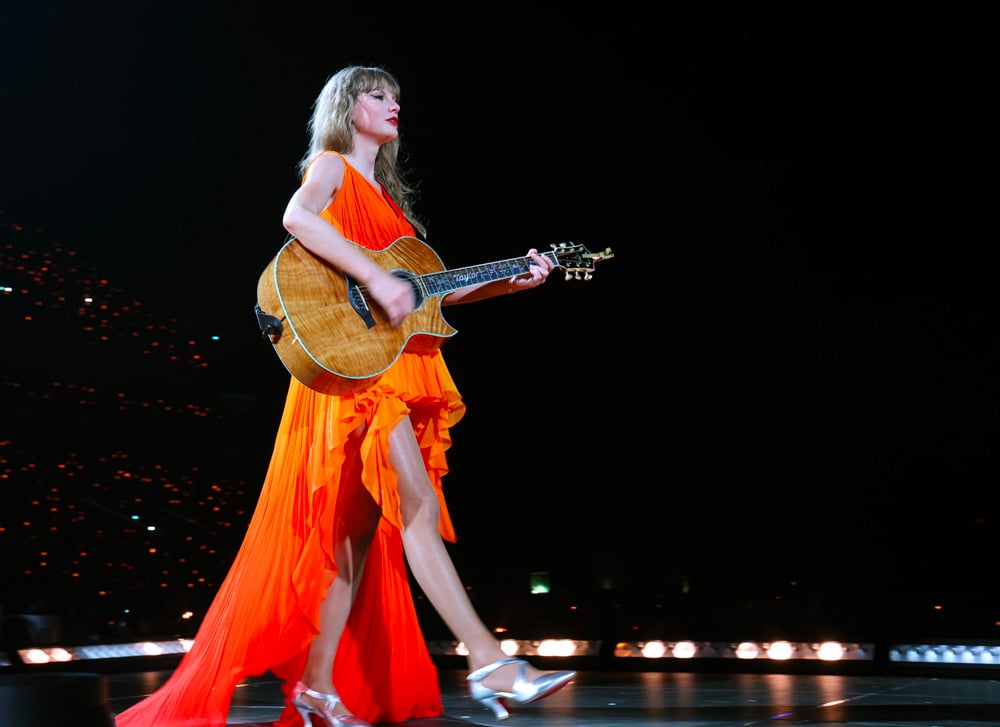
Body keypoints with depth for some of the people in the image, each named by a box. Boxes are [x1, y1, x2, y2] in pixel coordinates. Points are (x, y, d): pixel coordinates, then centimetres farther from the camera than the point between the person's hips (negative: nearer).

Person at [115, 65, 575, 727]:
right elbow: (297, 217, -19)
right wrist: (376, 279, -26)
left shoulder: (388, 194, 27)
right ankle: (489, 662, -16)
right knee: (419, 505, -15)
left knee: (362, 524, 4)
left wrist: (510, 281, 13)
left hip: (400, 368, 8)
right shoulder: (331, 166, 4)